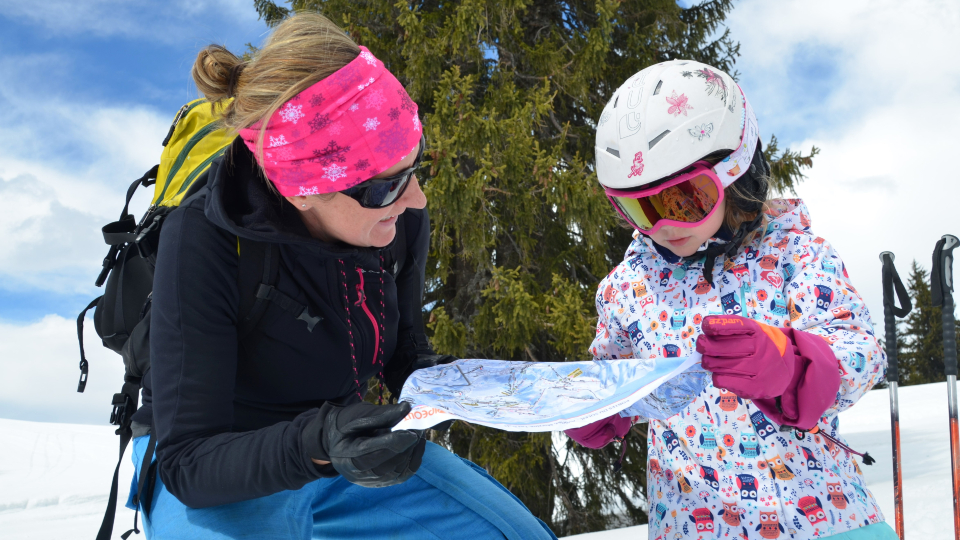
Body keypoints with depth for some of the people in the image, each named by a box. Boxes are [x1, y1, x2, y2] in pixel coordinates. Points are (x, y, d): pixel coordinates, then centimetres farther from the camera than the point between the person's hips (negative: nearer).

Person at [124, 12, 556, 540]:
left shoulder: (400, 219, -14)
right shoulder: (202, 240, -28)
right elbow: (188, 461, -25)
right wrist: (314, 447, -43)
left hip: (343, 442, 4)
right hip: (224, 475, -3)